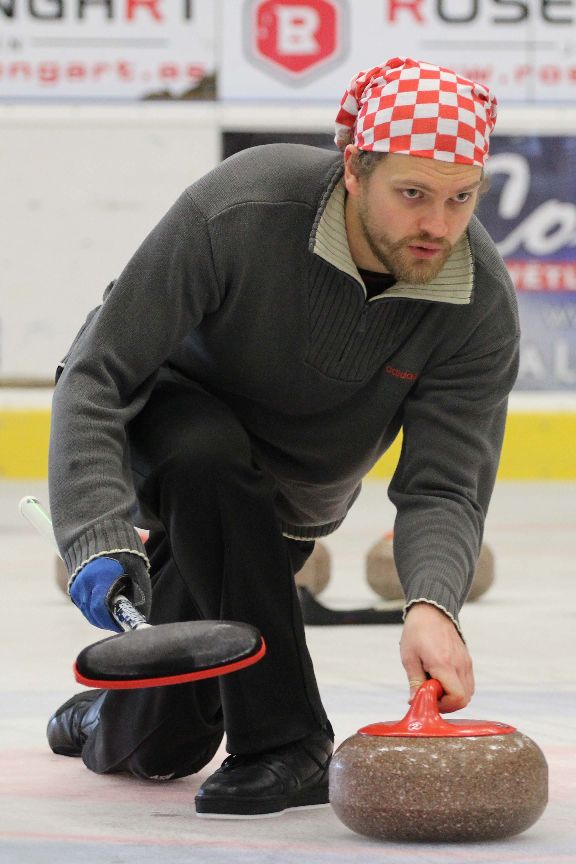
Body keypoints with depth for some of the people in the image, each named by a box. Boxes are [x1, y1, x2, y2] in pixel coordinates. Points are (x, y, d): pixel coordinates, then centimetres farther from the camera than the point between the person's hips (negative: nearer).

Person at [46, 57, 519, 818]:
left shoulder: (482, 304, -27)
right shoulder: (238, 212, -36)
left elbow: (443, 488, -30)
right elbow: (96, 381, -32)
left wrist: (433, 605, -52)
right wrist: (99, 541, -44)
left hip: (285, 504, 3)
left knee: (149, 752, -2)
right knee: (209, 457, -38)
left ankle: (124, 711, 37)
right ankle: (286, 747, -26)